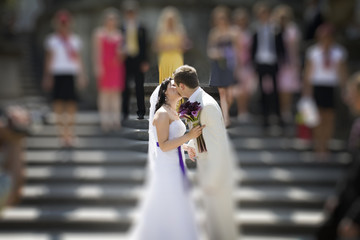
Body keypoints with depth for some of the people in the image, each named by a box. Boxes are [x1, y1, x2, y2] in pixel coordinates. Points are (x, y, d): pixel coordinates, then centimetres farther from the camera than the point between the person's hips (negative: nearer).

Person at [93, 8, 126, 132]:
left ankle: (115, 120, 4)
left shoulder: (119, 34, 15)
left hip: (117, 65, 5)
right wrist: (98, 66, -12)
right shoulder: (100, 33, -1)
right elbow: (97, 51, -5)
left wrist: (121, 53, -5)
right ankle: (104, 120, -4)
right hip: (105, 65, -5)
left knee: (116, 92, 2)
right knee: (105, 91, -6)